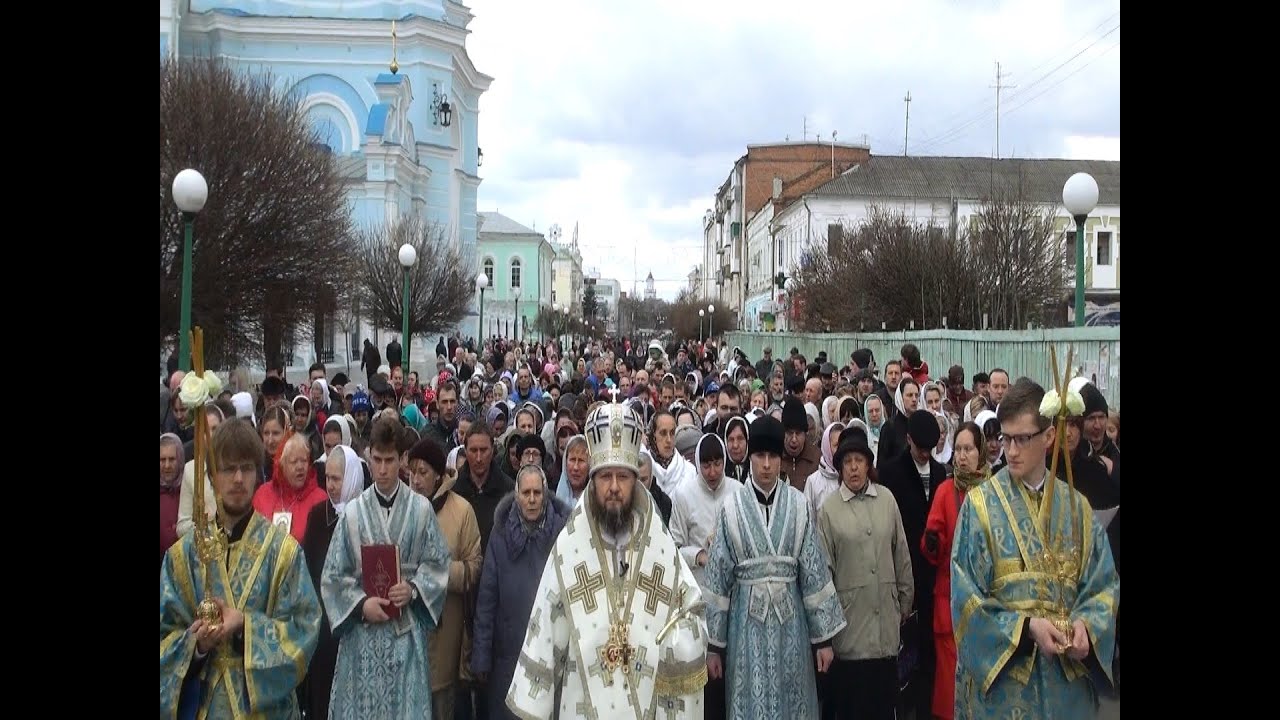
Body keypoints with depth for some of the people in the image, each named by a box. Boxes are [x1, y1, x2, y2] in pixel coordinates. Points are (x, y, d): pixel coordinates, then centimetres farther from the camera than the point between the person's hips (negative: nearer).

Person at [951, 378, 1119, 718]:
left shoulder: (1076, 506, 5)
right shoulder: (980, 504, -6)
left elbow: (1104, 584, 5)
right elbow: (966, 595, -9)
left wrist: (1086, 624, -14)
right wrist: (1025, 626, -19)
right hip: (1000, 669, -3)